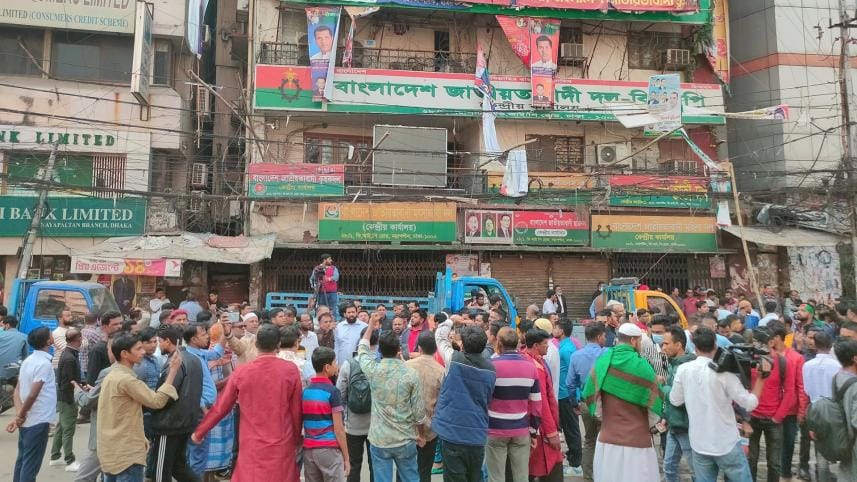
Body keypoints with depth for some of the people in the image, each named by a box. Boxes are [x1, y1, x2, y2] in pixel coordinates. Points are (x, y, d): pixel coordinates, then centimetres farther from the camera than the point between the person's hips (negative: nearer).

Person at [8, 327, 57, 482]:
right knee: (31, 465, 0)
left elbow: (17, 390, 6)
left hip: (26, 421, 8)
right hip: (38, 421, -8)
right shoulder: (44, 363, -19)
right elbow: (33, 395, -22)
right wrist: (20, 416, -7)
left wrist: (19, 415, -5)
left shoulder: (28, 360, 7)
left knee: (22, 460, 17)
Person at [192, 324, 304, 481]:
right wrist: (296, 439, 14)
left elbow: (220, 408, 4)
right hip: (282, 445, -1)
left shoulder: (241, 372, -5)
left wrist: (199, 432, 20)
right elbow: (297, 410, -1)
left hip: (251, 446, 1)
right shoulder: (291, 370, -8)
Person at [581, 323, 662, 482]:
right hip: (637, 440, -3)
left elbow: (590, 397, 2)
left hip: (607, 438, 3)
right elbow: (654, 404, -3)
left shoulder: (601, 363, -2)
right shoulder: (642, 366, -10)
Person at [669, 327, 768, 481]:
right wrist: (762, 376, -2)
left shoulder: (683, 369, -7)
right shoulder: (724, 372, -15)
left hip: (699, 444, 3)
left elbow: (675, 401, 4)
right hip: (727, 444, -3)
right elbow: (750, 403, -11)